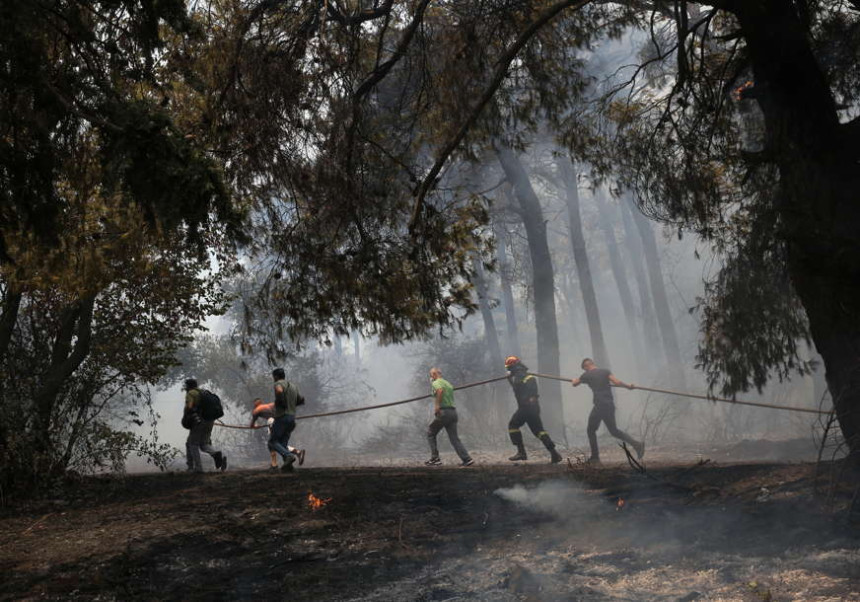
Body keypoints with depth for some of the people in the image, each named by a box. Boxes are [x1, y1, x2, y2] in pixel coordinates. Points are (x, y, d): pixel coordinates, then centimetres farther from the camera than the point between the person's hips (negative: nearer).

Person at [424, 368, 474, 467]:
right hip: (453, 411, 8)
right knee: (454, 438, 6)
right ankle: (467, 459, -6)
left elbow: (440, 390, -26)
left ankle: (435, 458, 4)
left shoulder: (436, 383, -3)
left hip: (443, 412, -8)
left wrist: (437, 405, -26)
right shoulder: (448, 383, 24)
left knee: (430, 433, 9)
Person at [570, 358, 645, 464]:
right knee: (614, 431, 17)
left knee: (591, 430, 9)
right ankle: (636, 444, 3)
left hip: (599, 406, -6)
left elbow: (574, 384, 13)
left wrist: (574, 380, 36)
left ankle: (595, 457, 8)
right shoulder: (605, 371, 9)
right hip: (610, 405, 6)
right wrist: (628, 386, 10)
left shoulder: (587, 375, -1)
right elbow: (617, 382, -5)